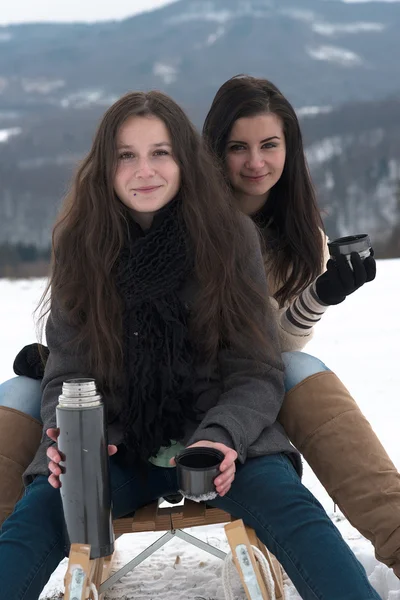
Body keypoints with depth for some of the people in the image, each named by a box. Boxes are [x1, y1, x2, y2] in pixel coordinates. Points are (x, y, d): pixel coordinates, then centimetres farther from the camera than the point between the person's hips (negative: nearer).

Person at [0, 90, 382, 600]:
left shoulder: (230, 237, -3)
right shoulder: (80, 245, 0)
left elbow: (256, 373, -2)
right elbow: (66, 375, 3)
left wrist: (220, 437, -22)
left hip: (220, 434, 0)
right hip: (114, 447, 1)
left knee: (293, 511, -32)